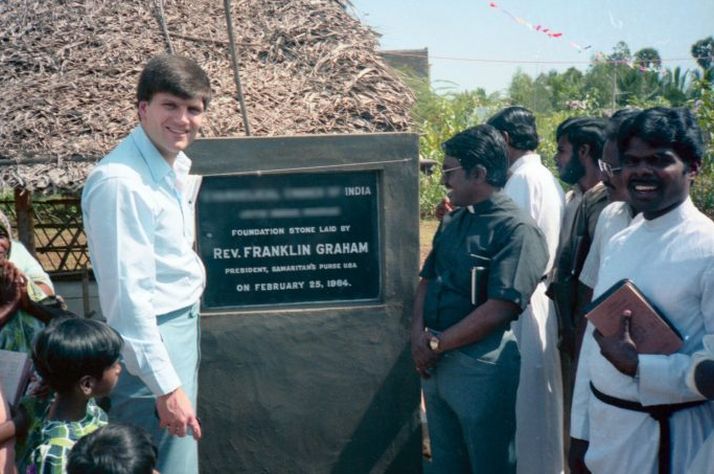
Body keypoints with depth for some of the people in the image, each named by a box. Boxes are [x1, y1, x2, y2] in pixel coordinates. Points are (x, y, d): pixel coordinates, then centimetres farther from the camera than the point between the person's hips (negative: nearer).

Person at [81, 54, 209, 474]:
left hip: (185, 323, 9)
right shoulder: (120, 182, -23)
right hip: (150, 340, -9)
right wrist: (166, 387, -25)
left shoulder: (175, 164, 6)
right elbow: (127, 295, -25)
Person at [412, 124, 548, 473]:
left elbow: (498, 310, -22)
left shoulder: (516, 230, -15)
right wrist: (418, 332, -6)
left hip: (481, 367, -7)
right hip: (434, 361, 8)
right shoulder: (452, 222, 10)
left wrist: (436, 344, -15)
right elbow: (427, 280, 13)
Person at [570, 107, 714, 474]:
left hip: (666, 437, -6)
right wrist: (580, 432, 11)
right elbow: (592, 337, 9)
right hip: (602, 428, 6)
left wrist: (637, 365, -23)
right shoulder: (618, 244, 6)